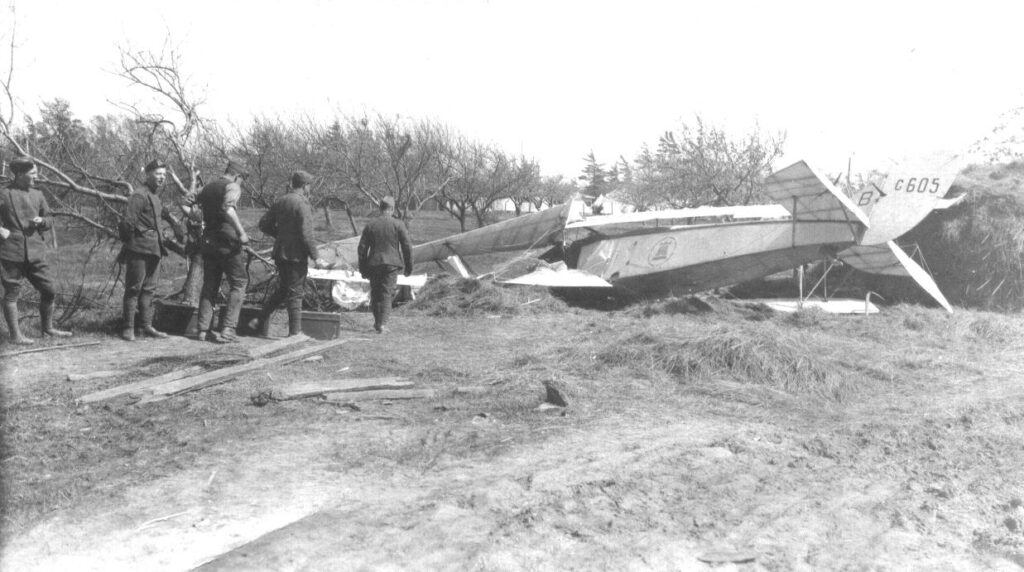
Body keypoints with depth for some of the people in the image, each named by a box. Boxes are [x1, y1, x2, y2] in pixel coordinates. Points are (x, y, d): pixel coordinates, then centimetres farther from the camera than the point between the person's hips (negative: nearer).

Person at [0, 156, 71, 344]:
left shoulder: (37, 194, 11)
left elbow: (49, 221, 18)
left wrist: (41, 221, -3)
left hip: (35, 253, 5)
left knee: (49, 291, 8)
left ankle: (48, 328, 25)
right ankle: (15, 335, 13)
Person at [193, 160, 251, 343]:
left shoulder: (207, 188, 16)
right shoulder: (232, 187, -8)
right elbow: (228, 208, -26)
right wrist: (241, 232, -26)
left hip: (209, 242, 7)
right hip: (228, 242, -7)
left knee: (209, 286, 13)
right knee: (238, 284, 3)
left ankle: (203, 330, 11)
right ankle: (227, 330, -5)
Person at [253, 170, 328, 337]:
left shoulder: (280, 202, 9)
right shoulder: (302, 204, -15)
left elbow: (264, 224, 12)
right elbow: (306, 234, -20)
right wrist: (315, 257, -15)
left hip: (280, 253, 8)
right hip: (296, 254, -8)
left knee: (282, 290, 20)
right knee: (295, 293, 0)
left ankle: (262, 322, 18)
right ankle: (295, 332, 5)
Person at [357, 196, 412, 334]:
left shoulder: (370, 225, 2)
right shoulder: (398, 224, -3)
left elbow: (362, 248, 3)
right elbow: (407, 246, -4)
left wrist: (362, 269, 9)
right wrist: (409, 266, 5)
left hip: (373, 264, 2)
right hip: (392, 264, -2)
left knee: (375, 294, 15)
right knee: (387, 294, 1)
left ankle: (377, 322, 22)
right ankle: (381, 324, -6)